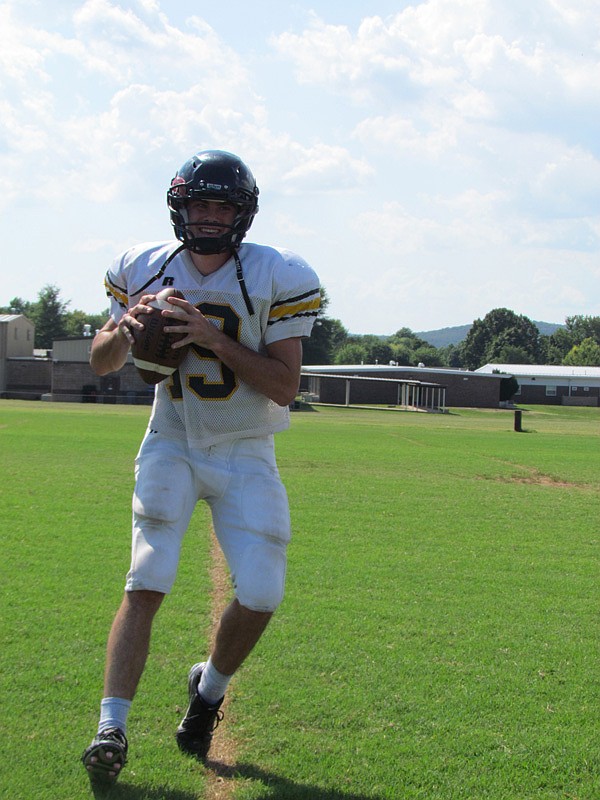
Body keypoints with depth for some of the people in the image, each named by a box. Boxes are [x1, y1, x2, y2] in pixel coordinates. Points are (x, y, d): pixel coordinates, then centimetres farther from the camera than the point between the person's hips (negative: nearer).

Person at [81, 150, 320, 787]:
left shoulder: (276, 278, -12)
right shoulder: (145, 269, -3)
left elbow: (285, 386, -16)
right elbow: (101, 364, 6)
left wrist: (213, 338, -27)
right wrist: (124, 330, -17)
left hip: (246, 456, 0)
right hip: (173, 445, 0)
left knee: (261, 593, -9)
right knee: (147, 583, -16)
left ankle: (210, 687, 21)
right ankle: (111, 728, -13)